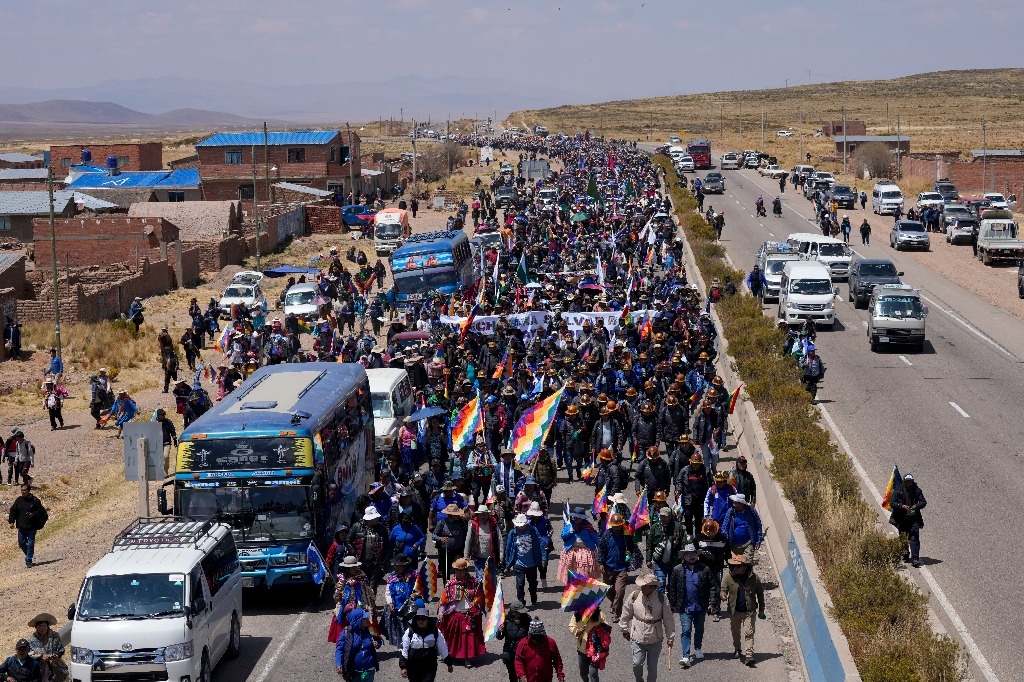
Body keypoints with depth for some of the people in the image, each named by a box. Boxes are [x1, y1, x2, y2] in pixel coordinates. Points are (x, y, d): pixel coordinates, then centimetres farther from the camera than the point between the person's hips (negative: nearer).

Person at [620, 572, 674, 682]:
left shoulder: (661, 599, -10)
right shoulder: (634, 596, -8)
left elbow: (668, 619, -1)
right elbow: (626, 614, 8)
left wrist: (670, 637, 2)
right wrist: (625, 629, 16)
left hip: (655, 639, 0)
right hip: (637, 637, 0)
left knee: (652, 667, 7)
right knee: (637, 663, -4)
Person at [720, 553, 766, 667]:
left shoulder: (753, 578, -5)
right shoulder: (729, 577, -4)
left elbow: (760, 594, 4)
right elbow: (723, 589, 0)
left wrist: (761, 610, 6)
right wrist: (723, 595, -26)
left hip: (749, 611, -2)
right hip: (734, 611, 3)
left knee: (749, 633, -9)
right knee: (735, 632, 18)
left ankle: (749, 656, -12)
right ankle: (736, 650, 40)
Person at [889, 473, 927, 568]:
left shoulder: (917, 490, 2)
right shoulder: (898, 491, -3)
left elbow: (923, 502, 5)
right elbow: (892, 503, -6)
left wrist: (917, 505, -16)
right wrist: (902, 506, -21)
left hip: (914, 518, -1)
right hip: (902, 519, 1)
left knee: (914, 538, -11)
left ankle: (915, 559, -15)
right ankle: (905, 555, 34)